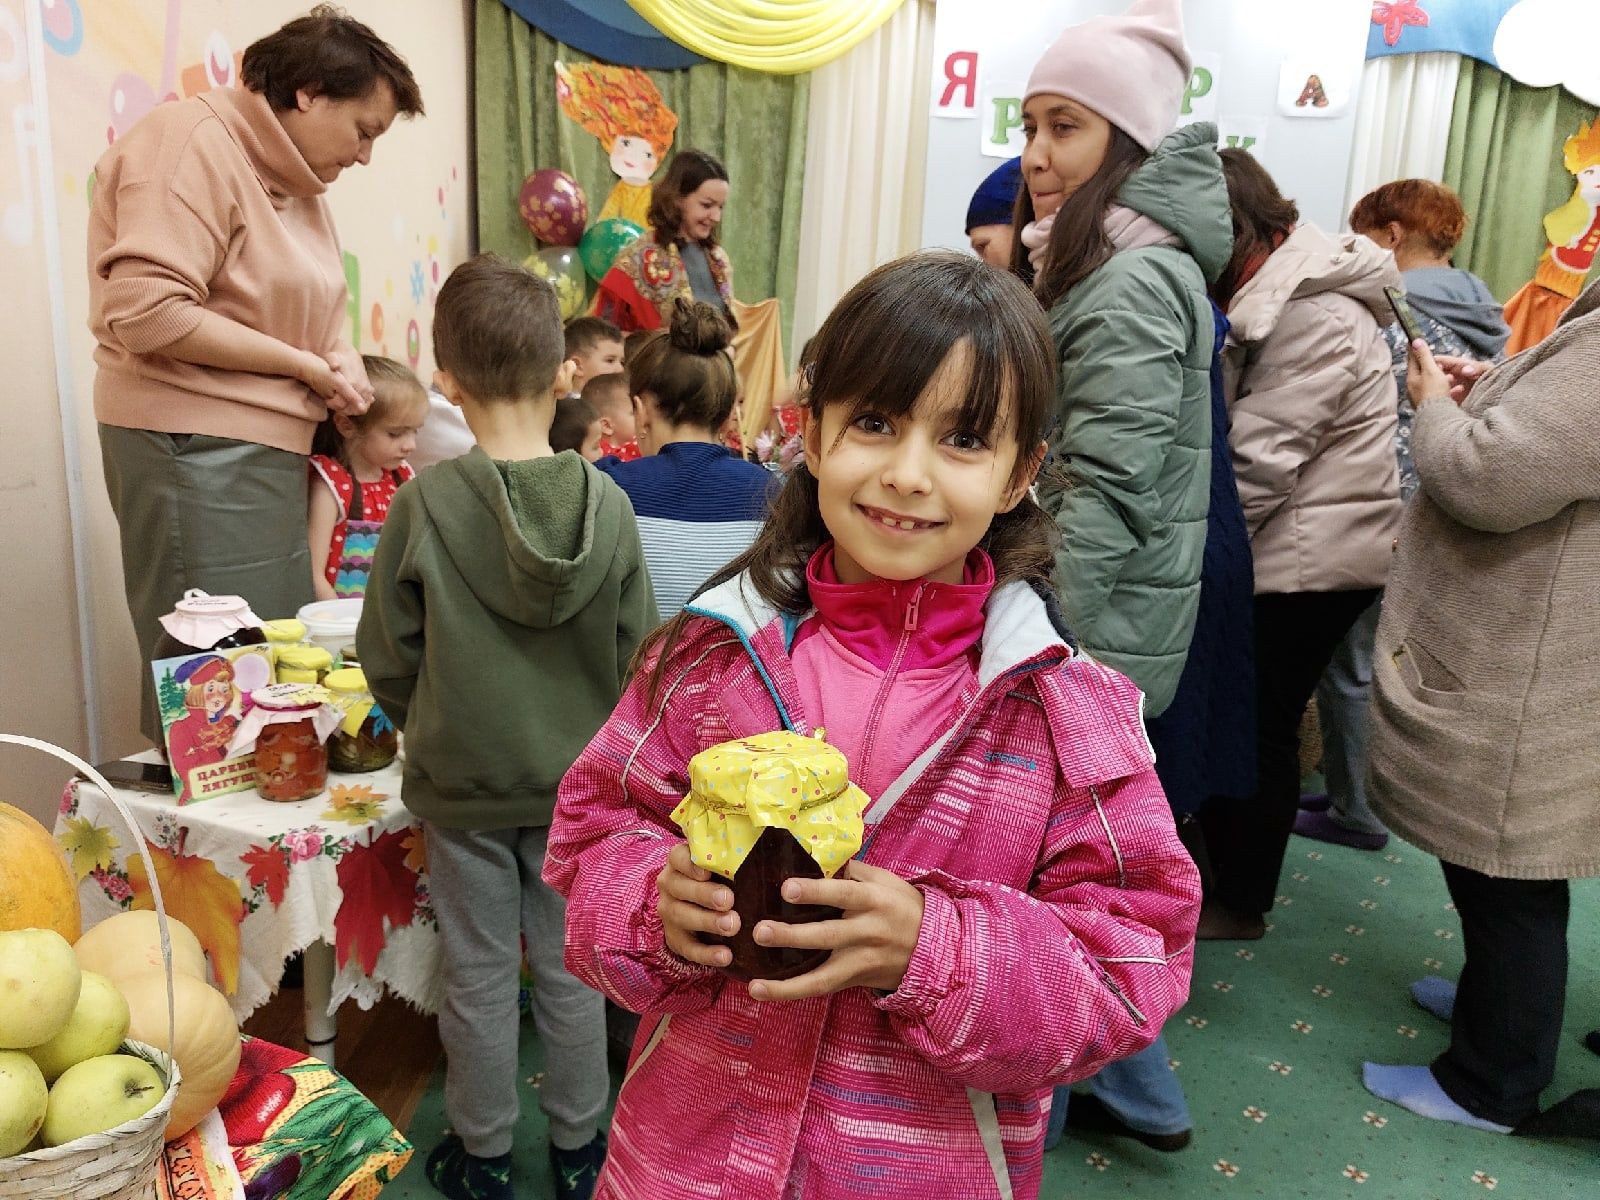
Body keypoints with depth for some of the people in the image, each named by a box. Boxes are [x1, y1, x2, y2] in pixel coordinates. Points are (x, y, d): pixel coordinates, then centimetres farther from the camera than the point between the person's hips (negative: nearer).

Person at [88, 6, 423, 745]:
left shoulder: (293, 178, 16)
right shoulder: (193, 144, -11)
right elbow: (147, 310, -22)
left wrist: (338, 360, 3)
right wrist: (303, 365, -15)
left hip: (266, 448, 9)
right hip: (196, 449, -9)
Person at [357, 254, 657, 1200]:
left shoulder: (426, 504, -17)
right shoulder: (609, 504, -13)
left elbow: (387, 661, -8)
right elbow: (640, 655, -6)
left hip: (462, 781, -1)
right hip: (577, 782, 2)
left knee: (481, 977, 15)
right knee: (572, 970, 17)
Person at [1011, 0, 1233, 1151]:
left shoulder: (1133, 282, -17)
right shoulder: (1094, 265, 14)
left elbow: (1103, 499, -22)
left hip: (1093, 628, -10)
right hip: (1081, 626, 10)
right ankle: (1132, 1085, 38)